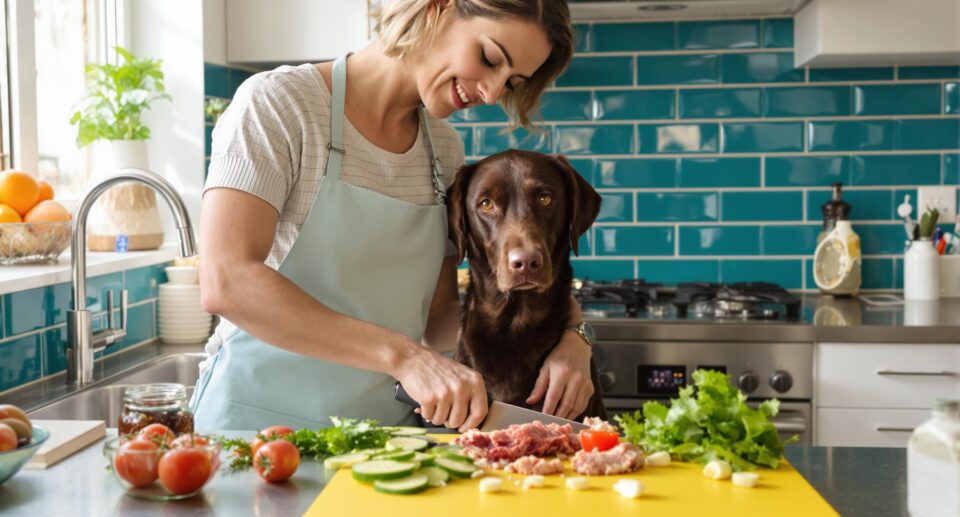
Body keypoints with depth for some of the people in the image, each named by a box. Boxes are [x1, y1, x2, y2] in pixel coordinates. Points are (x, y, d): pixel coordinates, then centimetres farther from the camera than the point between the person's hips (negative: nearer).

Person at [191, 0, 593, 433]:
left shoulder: (444, 150, 9)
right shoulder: (277, 102, -10)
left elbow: (436, 318, 10)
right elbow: (225, 284, -22)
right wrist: (403, 355, -27)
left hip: (389, 423, 5)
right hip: (259, 418, -4)